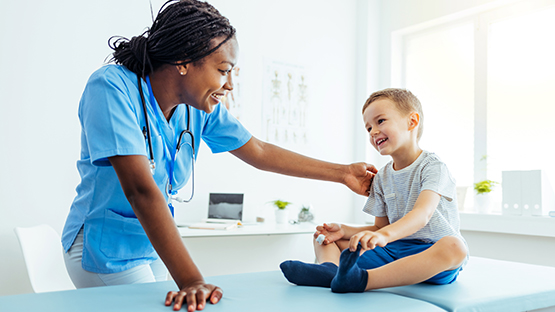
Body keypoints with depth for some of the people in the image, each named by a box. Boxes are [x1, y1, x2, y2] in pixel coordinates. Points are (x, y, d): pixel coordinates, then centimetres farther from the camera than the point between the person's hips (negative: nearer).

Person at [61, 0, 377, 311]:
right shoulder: (112, 87, -26)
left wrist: (344, 173, 5)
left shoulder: (202, 108, -7)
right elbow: (140, 188, -34)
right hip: (107, 249, -5)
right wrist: (191, 281, -39)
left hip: (155, 246, 6)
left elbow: (260, 153, 3)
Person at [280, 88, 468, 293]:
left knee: (455, 248, -41)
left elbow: (422, 215, -26)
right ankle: (330, 268, -35)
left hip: (429, 253, -6)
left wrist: (384, 235, -45)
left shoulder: (432, 167, -8)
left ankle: (360, 280, -53)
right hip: (391, 252, 6)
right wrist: (344, 231, -3)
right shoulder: (381, 178, 13)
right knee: (324, 236, 2)